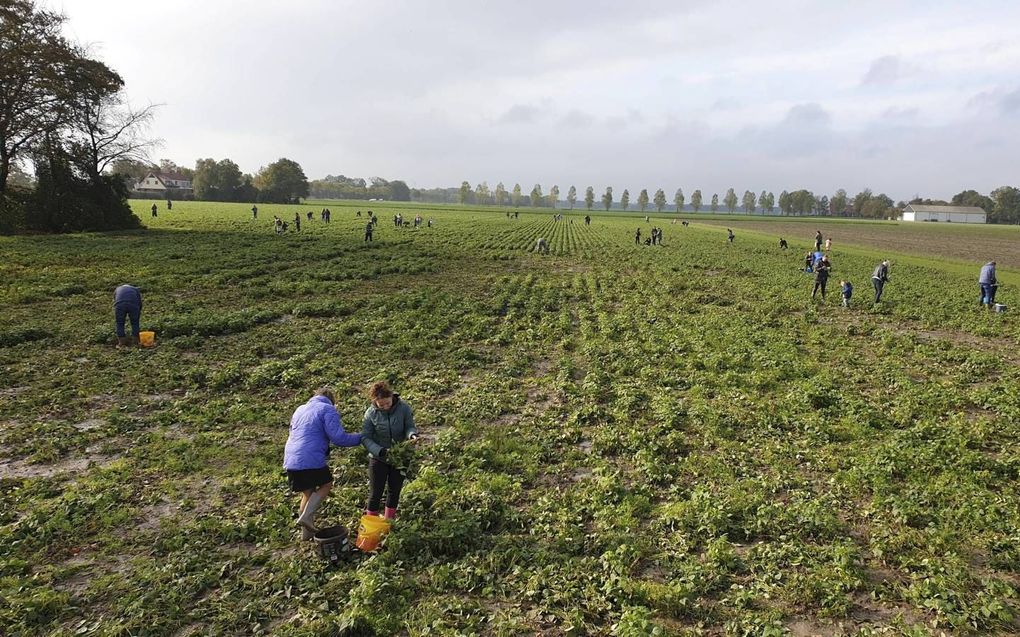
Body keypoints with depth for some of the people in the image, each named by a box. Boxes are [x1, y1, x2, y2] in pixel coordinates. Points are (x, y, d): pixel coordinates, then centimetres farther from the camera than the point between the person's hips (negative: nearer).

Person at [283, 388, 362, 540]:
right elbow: (338, 437, -11)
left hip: (291, 461, 7)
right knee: (326, 485, 16)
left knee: (308, 493, 20)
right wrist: (360, 438, 3)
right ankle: (306, 516, 0)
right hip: (312, 460, -7)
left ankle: (307, 532, 22)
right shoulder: (328, 409, -2)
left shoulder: (299, 409, 21)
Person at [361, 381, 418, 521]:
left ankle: (389, 520, 34)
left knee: (394, 490, 16)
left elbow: (409, 427, -8)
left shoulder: (403, 408, -16)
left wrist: (412, 434, -32)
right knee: (375, 492, 4)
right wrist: (380, 451, -29)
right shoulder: (371, 413, -16)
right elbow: (365, 437, -15)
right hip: (378, 459, -2)